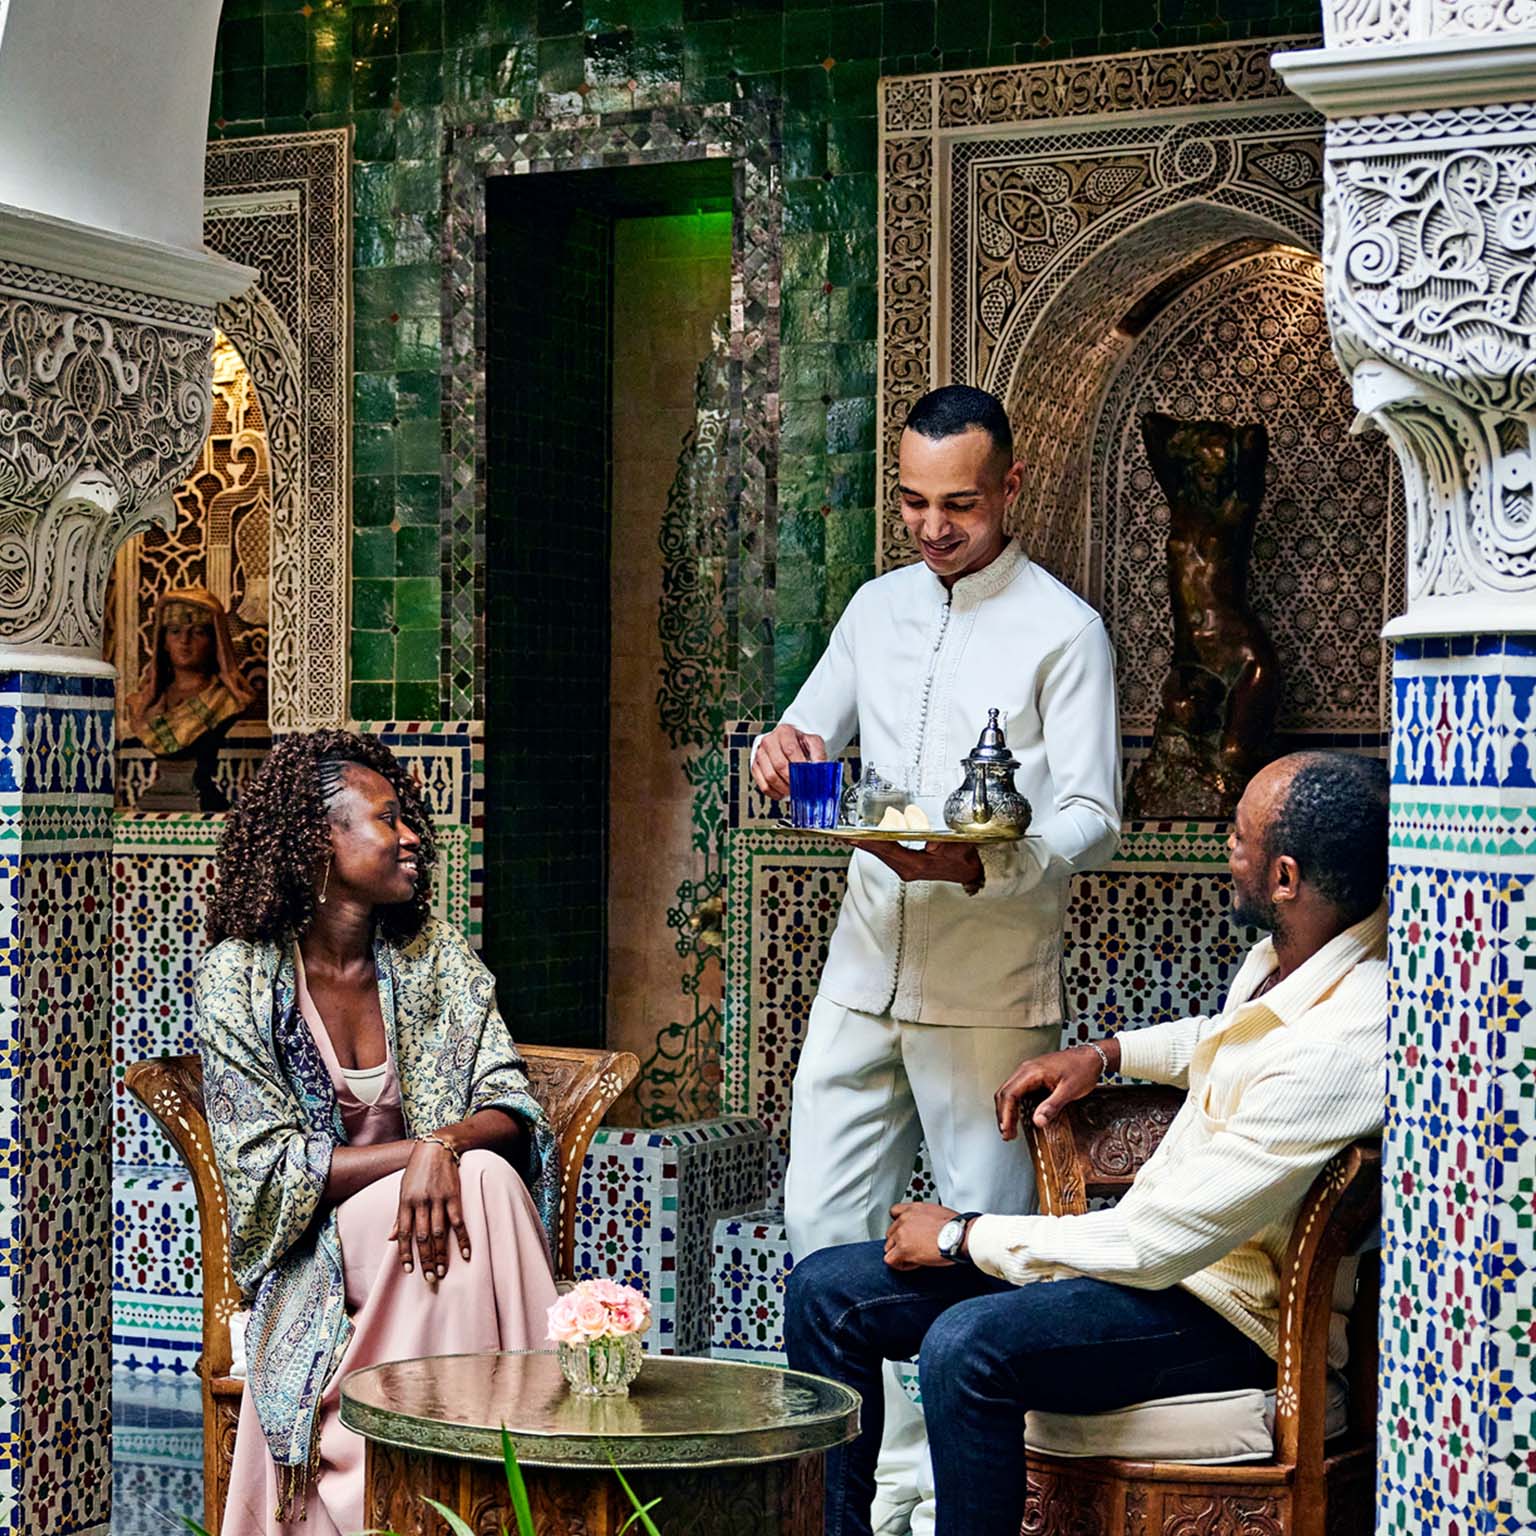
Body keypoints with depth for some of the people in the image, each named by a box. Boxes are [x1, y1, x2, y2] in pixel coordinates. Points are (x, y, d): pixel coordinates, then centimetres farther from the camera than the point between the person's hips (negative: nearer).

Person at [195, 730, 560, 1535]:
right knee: (485, 1180, -29)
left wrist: (449, 1146, -25)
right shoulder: (238, 977, -5)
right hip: (314, 1255, -3)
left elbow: (513, 1109, -2)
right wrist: (415, 1151, -19)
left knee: (488, 1179, -30)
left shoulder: (435, 957, 7)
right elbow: (267, 1169, -10)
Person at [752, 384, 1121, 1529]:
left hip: (991, 992, -5)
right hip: (866, 972, 6)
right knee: (823, 1229, 5)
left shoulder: (1063, 631, -4)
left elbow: (1094, 820, -9)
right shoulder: (876, 609, 13)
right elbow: (811, 729, 22)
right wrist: (783, 749, -3)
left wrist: (978, 863, -27)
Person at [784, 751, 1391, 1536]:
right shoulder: (1287, 951, 1)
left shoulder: (1337, 1048, -28)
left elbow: (1156, 1246, -25)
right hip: (1159, 1236, 10)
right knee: (826, 1291, 0)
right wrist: (1106, 1053, 13)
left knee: (965, 1348, -35)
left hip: (1232, 1309, -10)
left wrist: (964, 1235, -14)